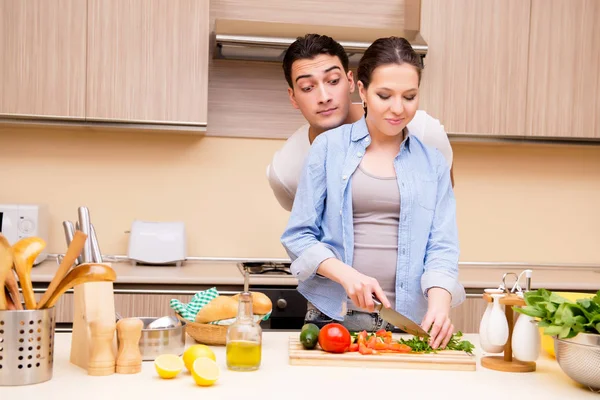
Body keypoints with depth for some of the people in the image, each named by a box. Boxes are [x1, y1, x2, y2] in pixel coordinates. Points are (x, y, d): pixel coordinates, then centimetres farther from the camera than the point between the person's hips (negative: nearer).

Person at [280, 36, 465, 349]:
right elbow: (298, 235, 0)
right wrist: (346, 274, -16)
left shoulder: (432, 162, 7)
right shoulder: (328, 147, 1)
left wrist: (439, 303, -17)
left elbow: (441, 247, 1)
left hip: (408, 321, 1)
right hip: (333, 319, -1)